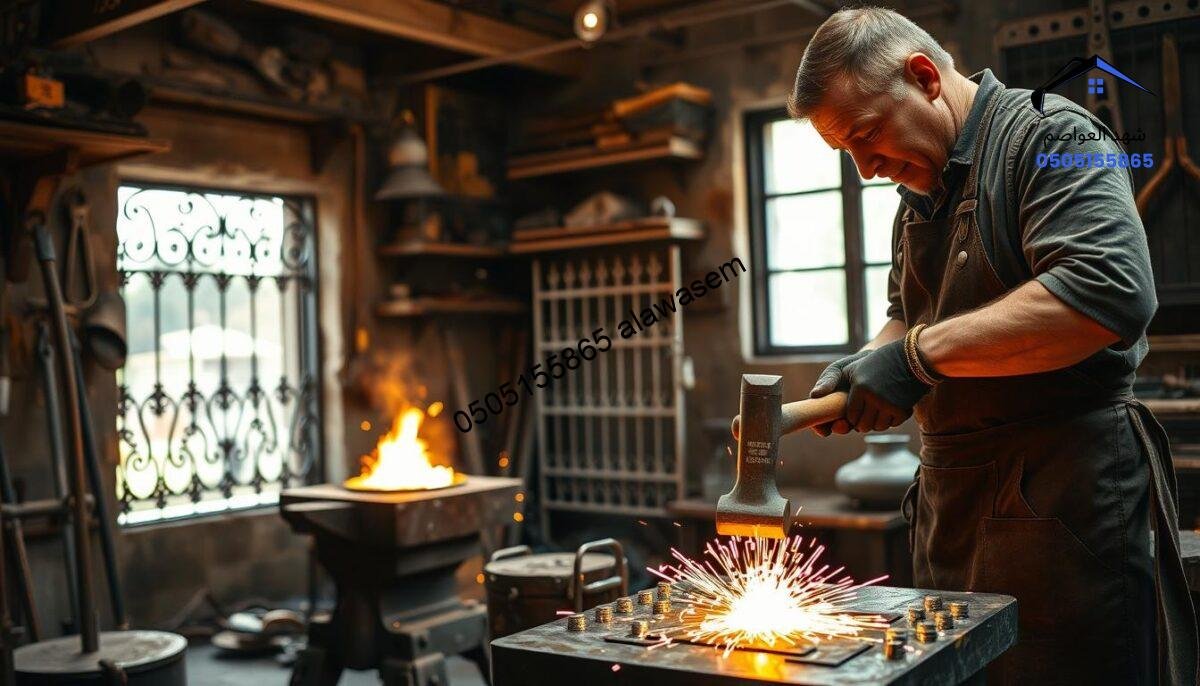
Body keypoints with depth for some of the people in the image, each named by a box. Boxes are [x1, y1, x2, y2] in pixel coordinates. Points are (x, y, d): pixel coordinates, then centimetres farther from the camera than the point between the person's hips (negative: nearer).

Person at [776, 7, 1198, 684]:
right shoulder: (921, 195, 16)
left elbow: (1111, 290, -25)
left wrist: (921, 354, -24)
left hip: (1065, 498, -8)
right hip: (952, 500, 8)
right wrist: (864, 369, 2)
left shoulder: (1051, 134, -10)